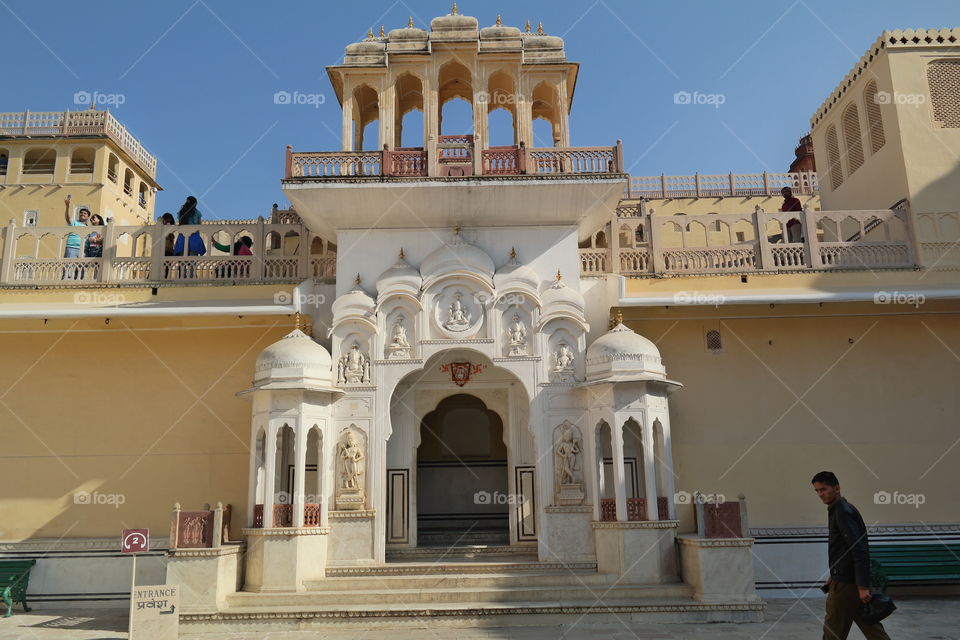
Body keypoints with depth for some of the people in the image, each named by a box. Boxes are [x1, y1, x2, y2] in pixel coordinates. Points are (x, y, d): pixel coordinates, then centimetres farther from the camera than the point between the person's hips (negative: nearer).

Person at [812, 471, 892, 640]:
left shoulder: (843, 512, -17)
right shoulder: (838, 510, 14)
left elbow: (859, 550, -23)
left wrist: (863, 586, -24)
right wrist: (834, 576, 25)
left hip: (846, 582, -10)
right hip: (846, 578, 10)